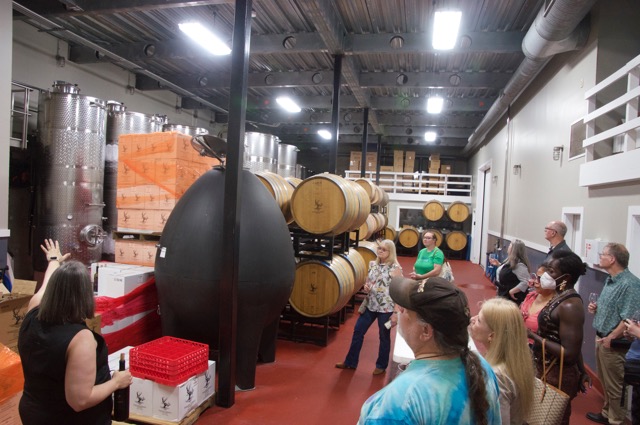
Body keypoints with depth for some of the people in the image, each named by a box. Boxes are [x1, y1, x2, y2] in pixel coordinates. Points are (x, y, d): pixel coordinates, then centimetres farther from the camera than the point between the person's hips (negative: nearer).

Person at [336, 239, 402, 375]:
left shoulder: (395, 267, -11)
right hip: (370, 304, 6)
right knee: (358, 331, 10)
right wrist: (366, 287, -6)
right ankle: (350, 362, 25)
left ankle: (381, 365, 29)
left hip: (386, 307, -6)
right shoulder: (373, 264, 5)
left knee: (384, 336, 10)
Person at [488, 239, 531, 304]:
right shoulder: (511, 261, 8)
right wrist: (499, 264, 15)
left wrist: (512, 291, -27)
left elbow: (525, 282, -30)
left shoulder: (519, 265, -24)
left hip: (512, 297, -10)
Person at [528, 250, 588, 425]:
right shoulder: (563, 297, 2)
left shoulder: (569, 306, -26)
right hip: (549, 371, 9)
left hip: (557, 378, -9)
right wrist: (581, 372, 17)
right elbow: (572, 343, 11)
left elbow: (569, 354, -27)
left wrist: (533, 336, -23)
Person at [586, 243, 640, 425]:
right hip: (601, 338, 9)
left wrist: (610, 338, -21)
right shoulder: (610, 279, 7)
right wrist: (596, 308, 2)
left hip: (614, 344, -9)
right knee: (605, 382, 23)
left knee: (614, 386, 8)